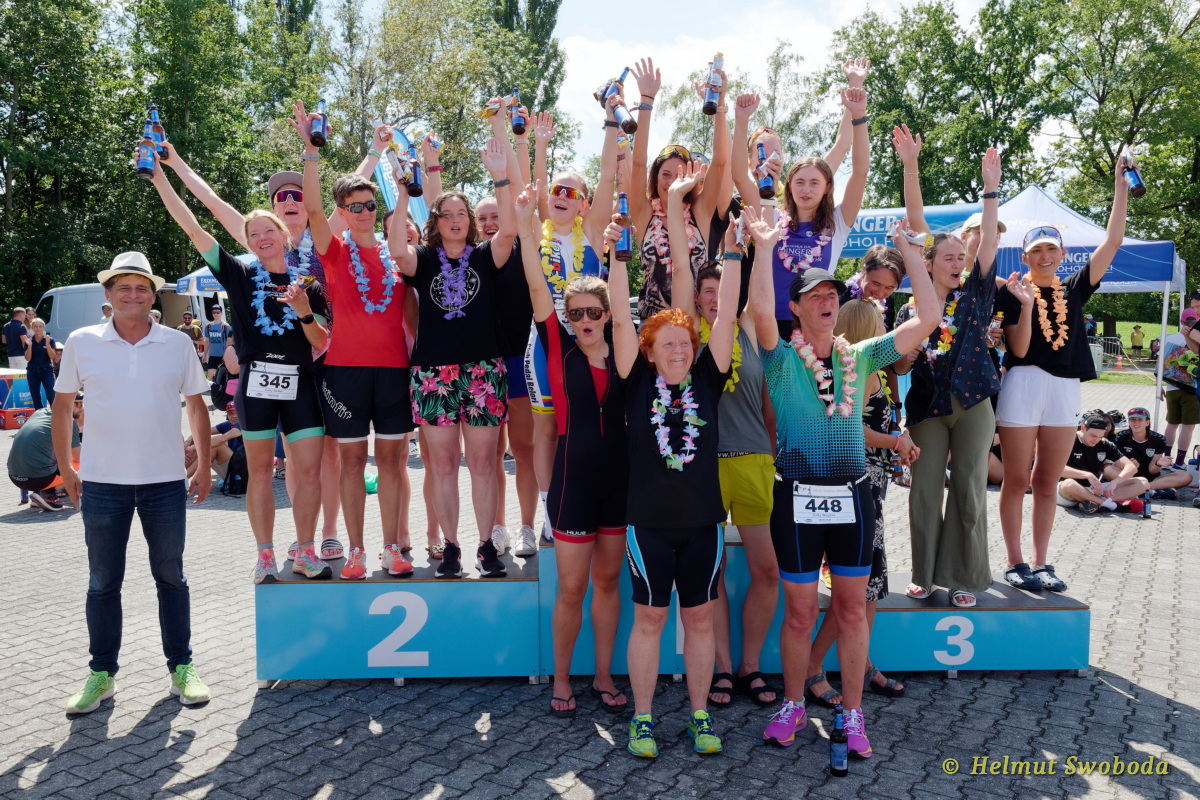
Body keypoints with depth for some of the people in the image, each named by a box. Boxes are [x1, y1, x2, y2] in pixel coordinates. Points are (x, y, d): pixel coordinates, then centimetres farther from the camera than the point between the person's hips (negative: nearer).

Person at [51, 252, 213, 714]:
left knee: (171, 576, 9)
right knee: (103, 581, 9)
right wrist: (64, 467, 6)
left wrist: (205, 467, 4)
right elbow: (63, 405, 9)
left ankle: (181, 668, 19)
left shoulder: (178, 344, 1)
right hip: (101, 481, 0)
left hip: (166, 481, 0)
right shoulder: (82, 343, 1)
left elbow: (196, 405, 8)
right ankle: (102, 674, 22)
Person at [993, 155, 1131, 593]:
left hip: (1065, 390, 4)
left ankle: (1041, 562, 15)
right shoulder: (1012, 293, -2)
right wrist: (1025, 302, -19)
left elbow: (1112, 243, 5)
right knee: (1017, 480, 1)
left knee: (1047, 482, 9)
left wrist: (1121, 189, 4)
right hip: (1023, 385, -4)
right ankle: (1015, 562, 9)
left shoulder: (1073, 290, 10)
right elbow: (1019, 349, -11)